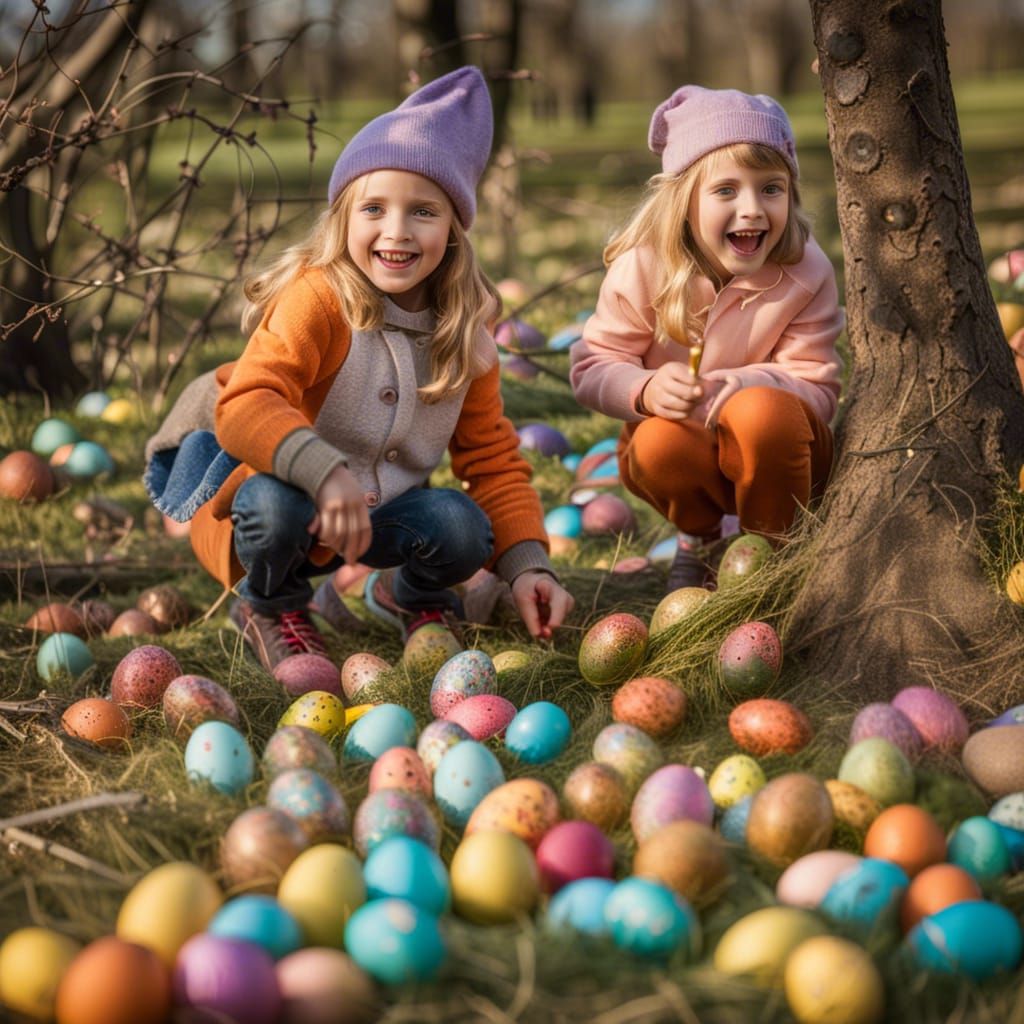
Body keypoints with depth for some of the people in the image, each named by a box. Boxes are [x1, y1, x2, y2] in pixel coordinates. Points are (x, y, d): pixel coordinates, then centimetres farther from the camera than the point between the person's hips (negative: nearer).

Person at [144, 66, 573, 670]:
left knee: (464, 529, -25)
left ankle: (412, 595, 13)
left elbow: (493, 459, 2)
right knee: (277, 505, -38)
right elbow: (245, 406, -34)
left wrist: (528, 566, -11)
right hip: (285, 491, -4)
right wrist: (326, 473, -51)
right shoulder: (316, 300, -22)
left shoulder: (464, 336, -3)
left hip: (382, 510, 4)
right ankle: (272, 608, -1)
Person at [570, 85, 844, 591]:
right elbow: (591, 367, -11)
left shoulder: (806, 274, -15)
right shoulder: (642, 268, -15)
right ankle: (698, 540, 3)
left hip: (771, 453, -1)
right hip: (680, 451, 1)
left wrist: (743, 385, -38)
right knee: (660, 443, -35)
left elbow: (819, 387, -18)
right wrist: (645, 390, -35)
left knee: (765, 414, -36)